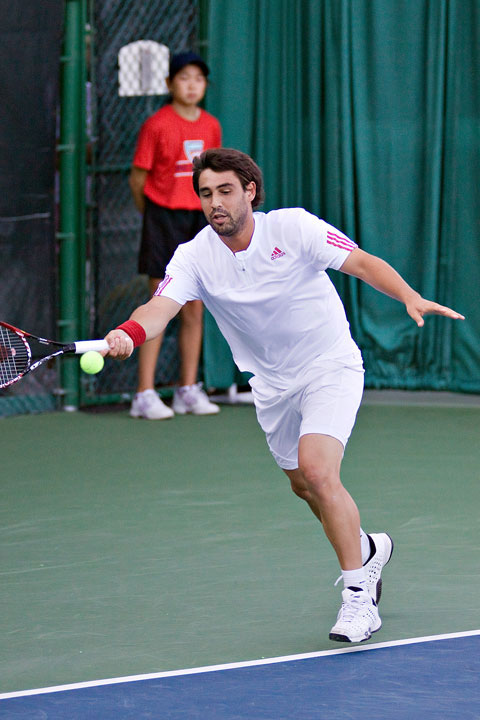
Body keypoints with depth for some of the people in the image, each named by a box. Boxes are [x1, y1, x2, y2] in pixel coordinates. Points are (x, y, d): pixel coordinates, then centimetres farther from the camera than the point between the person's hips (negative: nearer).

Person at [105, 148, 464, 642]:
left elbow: (363, 263, -15)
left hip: (330, 366, -5)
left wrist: (410, 298, -33)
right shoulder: (195, 257, -11)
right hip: (272, 385, 5)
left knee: (316, 470, -24)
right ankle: (367, 549, 47)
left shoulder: (293, 227, -16)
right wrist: (130, 333, -49)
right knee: (303, 487, 17)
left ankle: (358, 596, -15)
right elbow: (162, 306, -26)